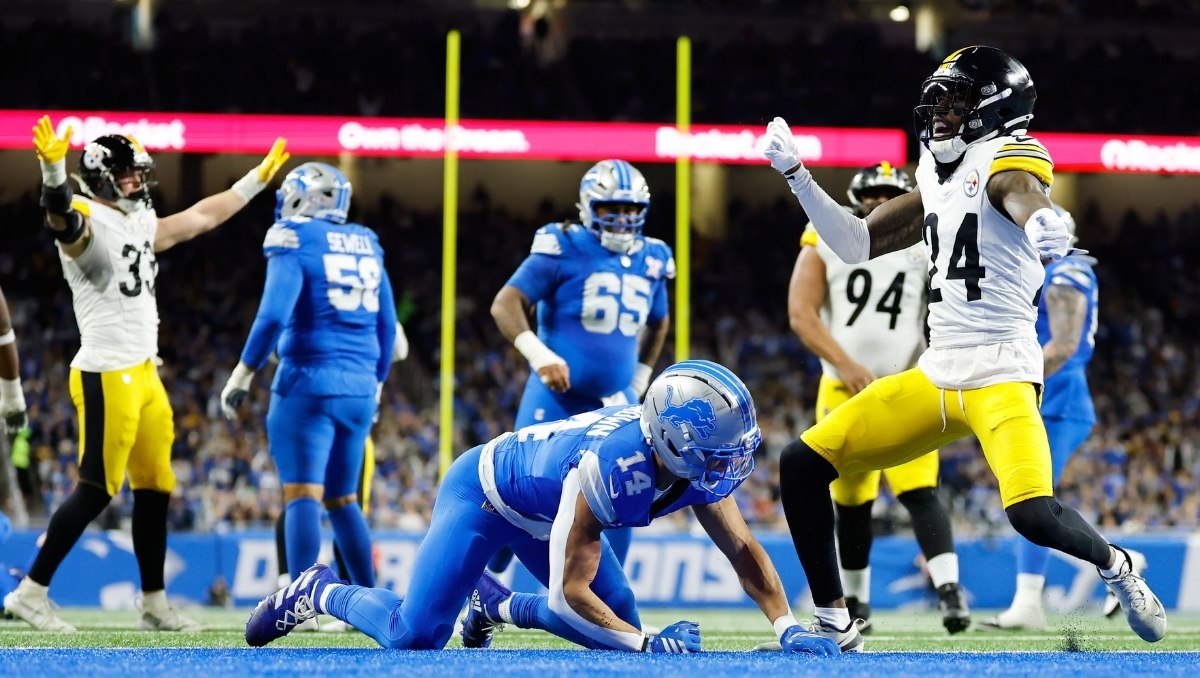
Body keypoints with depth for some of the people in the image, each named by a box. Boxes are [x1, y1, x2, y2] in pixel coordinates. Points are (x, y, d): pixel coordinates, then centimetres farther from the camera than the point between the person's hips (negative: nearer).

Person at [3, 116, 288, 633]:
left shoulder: (139, 225, 15)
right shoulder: (88, 223, -13)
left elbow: (203, 217, 29)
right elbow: (60, 218, -37)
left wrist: (258, 178, 35)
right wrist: (53, 170, -58)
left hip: (143, 375, 9)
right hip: (107, 376, -9)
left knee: (154, 489, 11)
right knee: (96, 490, -8)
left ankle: (154, 605, 18)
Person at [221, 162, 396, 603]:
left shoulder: (295, 242, -6)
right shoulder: (367, 246, 14)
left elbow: (273, 315, -16)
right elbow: (386, 327, 18)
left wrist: (242, 376, -9)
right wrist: (375, 384, 28)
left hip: (310, 383, -6)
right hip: (359, 387, 6)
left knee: (302, 494, -11)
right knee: (342, 498, 17)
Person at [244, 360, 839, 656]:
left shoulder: (699, 468, -19)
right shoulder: (611, 465, -41)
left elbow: (742, 549, -7)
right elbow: (570, 591, -36)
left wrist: (787, 627, -19)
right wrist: (646, 645, -38)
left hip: (541, 518, 8)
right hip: (483, 491, -8)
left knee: (617, 619, 0)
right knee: (415, 635, -17)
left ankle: (493, 603, 20)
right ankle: (318, 592, 12)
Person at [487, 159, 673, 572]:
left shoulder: (651, 261, 7)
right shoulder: (564, 249, -11)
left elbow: (658, 322, 27)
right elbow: (506, 303, -17)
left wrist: (641, 377, 20)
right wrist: (538, 354, -31)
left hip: (615, 403, 4)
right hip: (555, 399, -4)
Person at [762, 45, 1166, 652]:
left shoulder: (1006, 158, -9)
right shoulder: (936, 181, 15)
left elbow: (1023, 197, -34)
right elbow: (855, 245, 21)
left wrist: (1042, 224, -58)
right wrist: (796, 175, 13)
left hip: (1001, 375, -8)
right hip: (936, 375, 8)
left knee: (1033, 515, -26)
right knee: (801, 464, 2)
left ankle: (1117, 567, 7)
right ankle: (833, 627, 10)